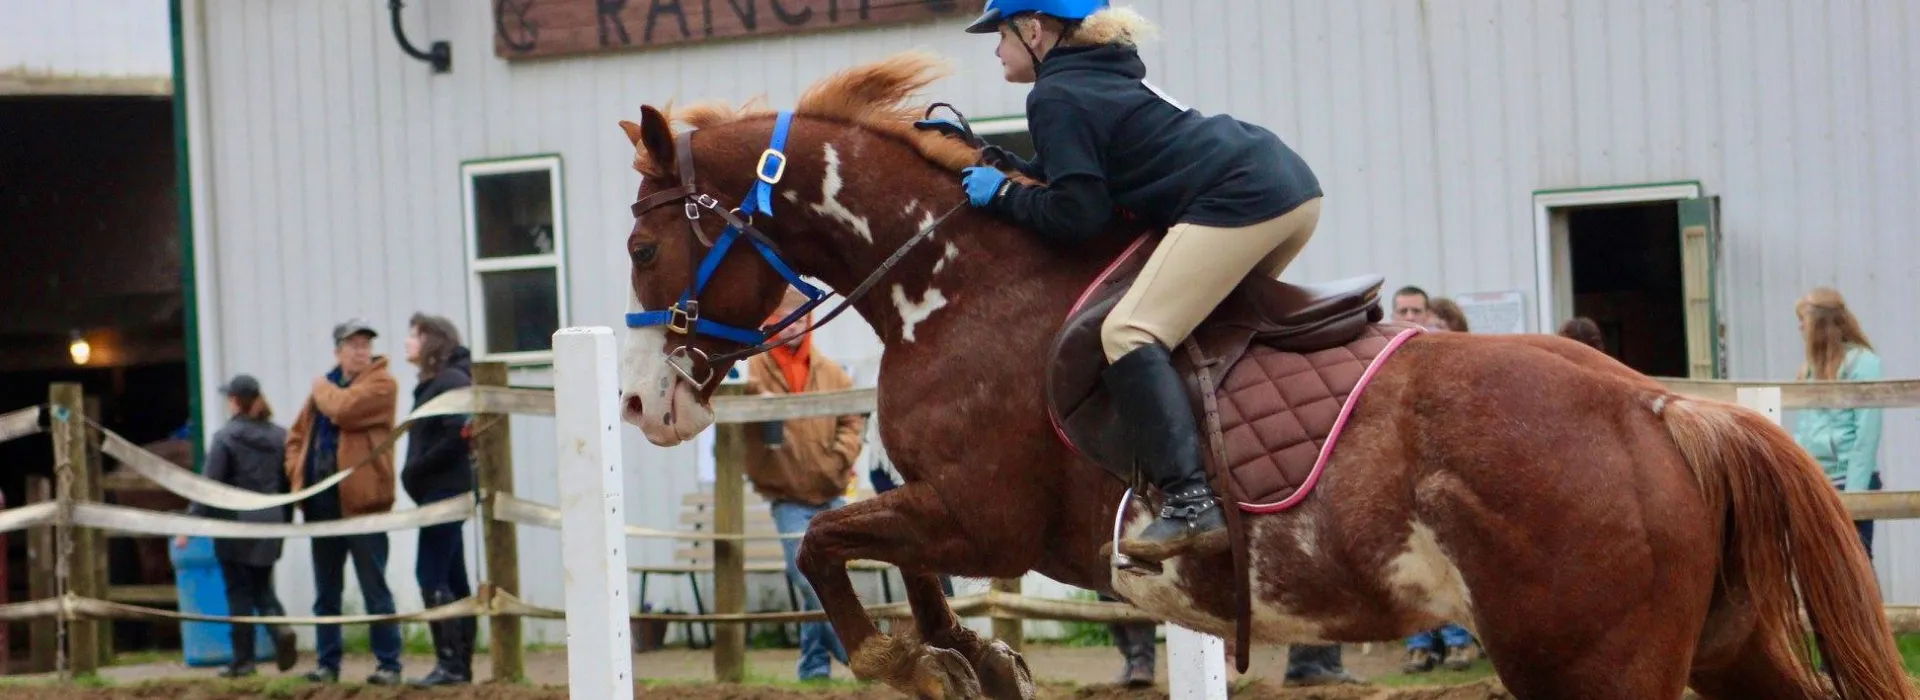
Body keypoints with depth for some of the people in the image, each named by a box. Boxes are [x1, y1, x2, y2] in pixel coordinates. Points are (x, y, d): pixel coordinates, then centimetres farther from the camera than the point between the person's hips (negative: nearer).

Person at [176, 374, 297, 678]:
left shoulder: (225, 437, -9)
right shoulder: (279, 436, 5)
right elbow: (287, 482, 7)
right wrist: (284, 521, 15)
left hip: (236, 524, -4)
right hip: (270, 523, 4)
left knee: (239, 592, 3)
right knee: (262, 587, 14)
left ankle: (242, 660, 4)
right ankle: (280, 628, -14)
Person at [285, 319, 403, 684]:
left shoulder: (381, 383, -4)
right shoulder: (324, 387, 15)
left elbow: (344, 410, -21)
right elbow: (298, 435, 22)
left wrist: (322, 388, -2)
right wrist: (296, 473, 5)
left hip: (361, 502, -6)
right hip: (321, 503, 6)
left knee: (374, 589, -3)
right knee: (326, 592, 11)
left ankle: (389, 664, 1)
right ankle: (328, 663, 18)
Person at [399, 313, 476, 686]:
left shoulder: (451, 382, -12)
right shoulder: (431, 384, 17)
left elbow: (457, 438, -21)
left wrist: (415, 470, -14)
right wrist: (415, 474, 3)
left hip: (446, 491, -10)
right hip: (438, 492, 10)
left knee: (432, 575, -11)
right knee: (452, 578, 10)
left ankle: (450, 663, -12)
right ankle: (460, 664, 12)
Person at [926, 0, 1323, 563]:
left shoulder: (1054, 98, -2)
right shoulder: (1105, 72, 26)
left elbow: (1075, 215, -8)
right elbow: (1081, 177, 30)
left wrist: (1001, 194, 6)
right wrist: (984, 158, 31)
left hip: (1238, 201, -10)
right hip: (1296, 185, 10)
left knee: (1129, 332, -13)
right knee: (1219, 309, 30)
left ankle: (1191, 505, -24)